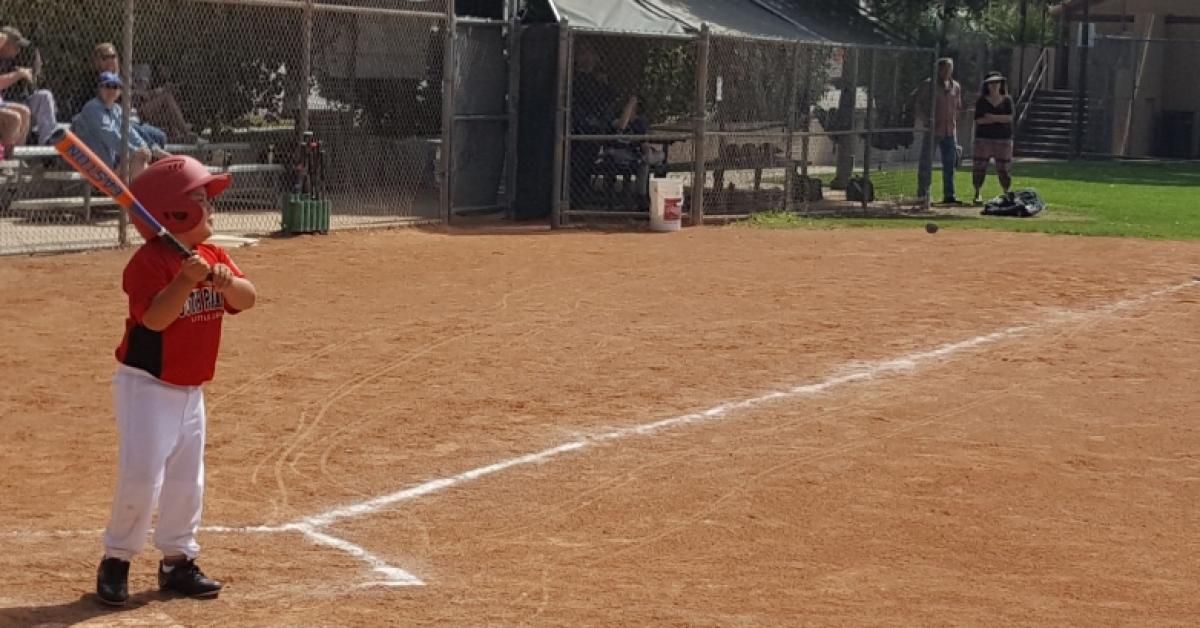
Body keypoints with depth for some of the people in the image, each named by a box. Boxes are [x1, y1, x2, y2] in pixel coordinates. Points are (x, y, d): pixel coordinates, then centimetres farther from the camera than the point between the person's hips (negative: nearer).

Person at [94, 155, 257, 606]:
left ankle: (177, 560, 24)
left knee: (187, 479, 13)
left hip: (190, 388, 8)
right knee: (141, 476, -11)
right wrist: (186, 280, -41)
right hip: (147, 386, -8)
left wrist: (227, 281, -26)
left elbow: (247, 299, -6)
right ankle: (116, 560, 4)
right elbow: (154, 318, -29)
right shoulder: (149, 262, -18)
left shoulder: (213, 257, 4)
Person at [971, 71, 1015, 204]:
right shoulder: (981, 101, 4)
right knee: (979, 167, -4)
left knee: (1004, 168, -1)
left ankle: (1006, 193, 8)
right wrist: (1000, 119, -11)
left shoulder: (1007, 100, 5)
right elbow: (978, 120, -7)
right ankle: (977, 193, 4)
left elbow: (1009, 117, -7)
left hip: (1003, 139, 0)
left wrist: (993, 117, -14)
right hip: (984, 138, 0)